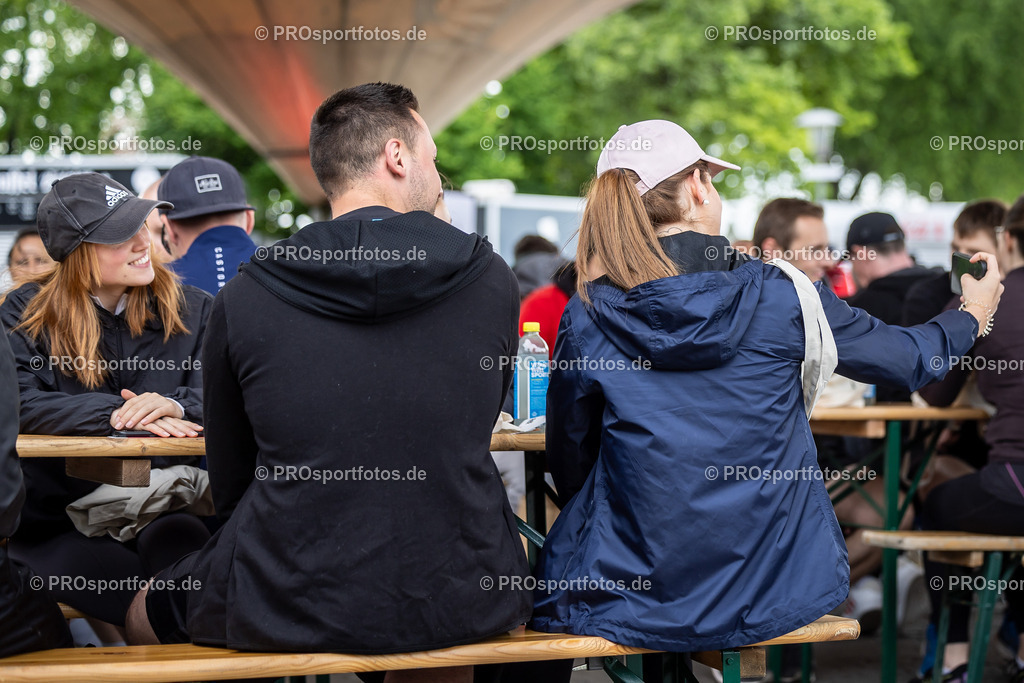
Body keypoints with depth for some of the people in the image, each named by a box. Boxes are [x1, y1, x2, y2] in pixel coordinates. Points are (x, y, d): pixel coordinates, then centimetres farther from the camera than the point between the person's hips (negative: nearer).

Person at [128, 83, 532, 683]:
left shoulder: (242, 300, -6)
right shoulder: (493, 281, -4)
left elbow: (231, 483, 4)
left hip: (289, 611, -1)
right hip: (462, 608, 2)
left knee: (146, 611, 28)